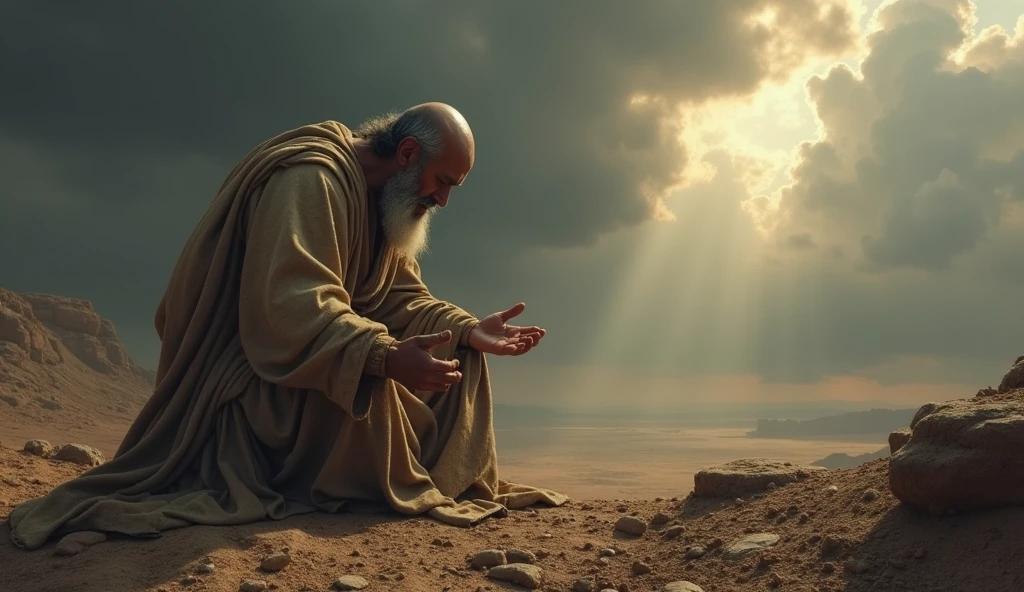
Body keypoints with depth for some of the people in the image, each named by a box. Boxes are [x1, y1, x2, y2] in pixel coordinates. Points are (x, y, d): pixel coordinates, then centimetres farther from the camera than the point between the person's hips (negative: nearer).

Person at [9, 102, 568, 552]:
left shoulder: (387, 204, 10)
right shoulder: (311, 178, -23)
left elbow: (404, 298, 6)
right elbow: (289, 307, -35)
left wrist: (470, 330, -9)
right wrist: (384, 356, -45)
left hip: (323, 358, 10)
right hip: (260, 373, -10)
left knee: (455, 357, 1)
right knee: (362, 367, -37)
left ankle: (454, 483, -5)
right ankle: (396, 486, -15)